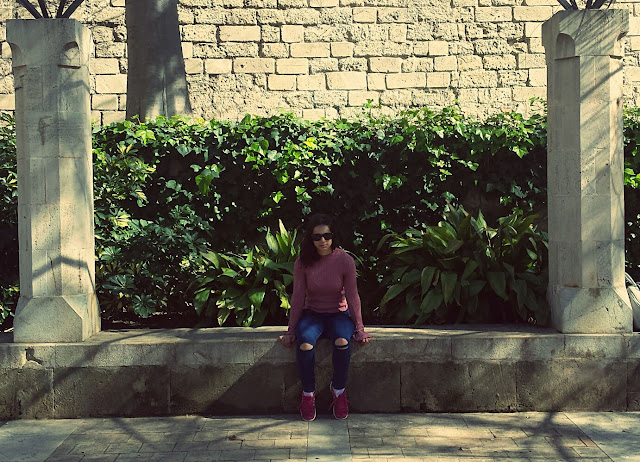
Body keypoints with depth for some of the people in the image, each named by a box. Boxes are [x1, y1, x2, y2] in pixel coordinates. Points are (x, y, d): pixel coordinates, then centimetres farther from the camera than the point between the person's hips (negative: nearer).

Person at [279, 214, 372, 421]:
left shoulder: (345, 261, -10)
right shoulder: (303, 263, -7)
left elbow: (352, 297, -5)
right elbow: (298, 297, -3)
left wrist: (359, 329, -5)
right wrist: (291, 330, -3)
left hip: (338, 313, 0)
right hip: (312, 314, 1)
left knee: (343, 342, -34)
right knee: (305, 343, -32)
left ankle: (339, 390, -11)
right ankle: (308, 394, -12)